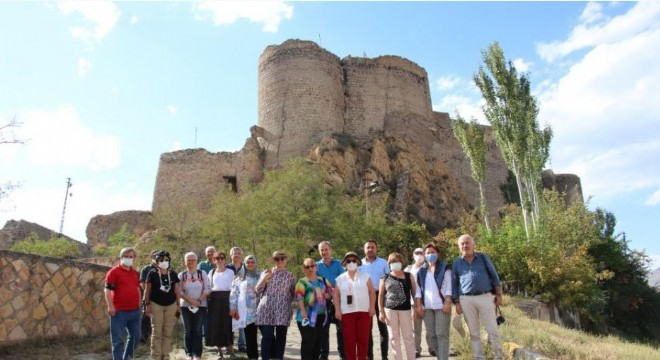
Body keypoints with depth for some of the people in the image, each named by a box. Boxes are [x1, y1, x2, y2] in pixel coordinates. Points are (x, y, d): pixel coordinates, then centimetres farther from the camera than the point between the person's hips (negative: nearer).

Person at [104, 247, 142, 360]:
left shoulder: (135, 273, 14)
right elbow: (107, 290, -12)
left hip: (134, 310, 7)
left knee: (135, 336, 14)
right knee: (118, 339, 0)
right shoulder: (114, 272, -7)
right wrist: (110, 306, -20)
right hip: (119, 311, -7)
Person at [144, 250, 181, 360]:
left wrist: (178, 305, 7)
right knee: (157, 332, 0)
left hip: (171, 305, 3)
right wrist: (147, 304, -6)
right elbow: (147, 290, 0)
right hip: (156, 305, -3)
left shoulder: (173, 274, 7)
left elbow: (176, 291, 10)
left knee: (168, 332, 6)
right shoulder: (152, 274, -2)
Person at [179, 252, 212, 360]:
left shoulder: (203, 273, 3)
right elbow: (179, 291, -3)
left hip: (201, 306, -1)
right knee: (187, 330, 4)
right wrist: (191, 300, -14)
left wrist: (199, 300, -13)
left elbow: (207, 289, -1)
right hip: (186, 306, 1)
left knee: (198, 330, -2)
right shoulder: (181, 275, 4)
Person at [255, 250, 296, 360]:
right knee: (267, 335, -6)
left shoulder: (290, 275, 8)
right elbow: (258, 290, 4)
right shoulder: (267, 272, 7)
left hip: (283, 310, 1)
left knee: (281, 336, 4)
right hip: (267, 309, -1)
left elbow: (293, 292, 14)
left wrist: (287, 302, 6)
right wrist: (264, 279, -9)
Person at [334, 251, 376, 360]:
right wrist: (337, 310, -2)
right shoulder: (340, 279, 7)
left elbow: (372, 292, 5)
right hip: (347, 312, 0)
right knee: (349, 338, 1)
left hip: (364, 311, 0)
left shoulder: (365, 276, 6)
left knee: (363, 338, 2)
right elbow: (336, 295, 7)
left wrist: (372, 307, -4)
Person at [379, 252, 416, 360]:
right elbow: (380, 295, 4)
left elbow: (414, 292, 6)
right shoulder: (385, 278, 5)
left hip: (405, 309, 0)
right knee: (394, 337, 7)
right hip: (390, 310, 1)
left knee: (408, 336, 3)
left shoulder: (408, 276, 7)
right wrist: (381, 312, -2)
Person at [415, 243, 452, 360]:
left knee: (441, 334, -6)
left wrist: (448, 302, -12)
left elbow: (449, 287, -2)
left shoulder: (444, 268, 4)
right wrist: (418, 305, 3)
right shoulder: (422, 271, 14)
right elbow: (418, 289, 12)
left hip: (441, 305, -4)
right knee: (432, 335, 6)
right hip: (427, 307, 4)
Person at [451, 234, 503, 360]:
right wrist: (457, 303, 4)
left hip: (485, 297, -1)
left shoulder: (483, 257, 5)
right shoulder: (456, 263, 6)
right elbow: (454, 284, 9)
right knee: (473, 332, 7)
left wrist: (498, 294, 2)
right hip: (466, 300, 1)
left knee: (493, 330, -1)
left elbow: (494, 276, 7)